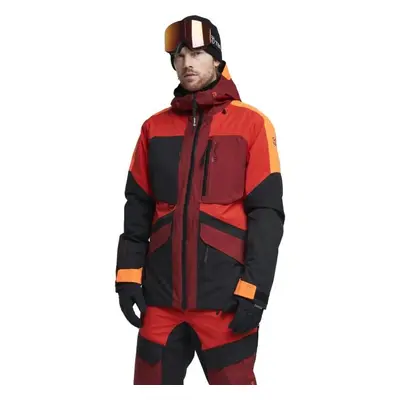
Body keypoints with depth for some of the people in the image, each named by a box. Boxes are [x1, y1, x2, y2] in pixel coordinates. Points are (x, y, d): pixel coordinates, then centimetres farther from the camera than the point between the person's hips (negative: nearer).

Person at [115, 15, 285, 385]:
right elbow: (138, 208, 11)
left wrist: (254, 290, -11)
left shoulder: (251, 123, -1)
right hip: (161, 295, 4)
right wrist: (128, 275, 3)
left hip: (225, 297, -3)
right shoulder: (155, 127, 10)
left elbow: (267, 212, -5)